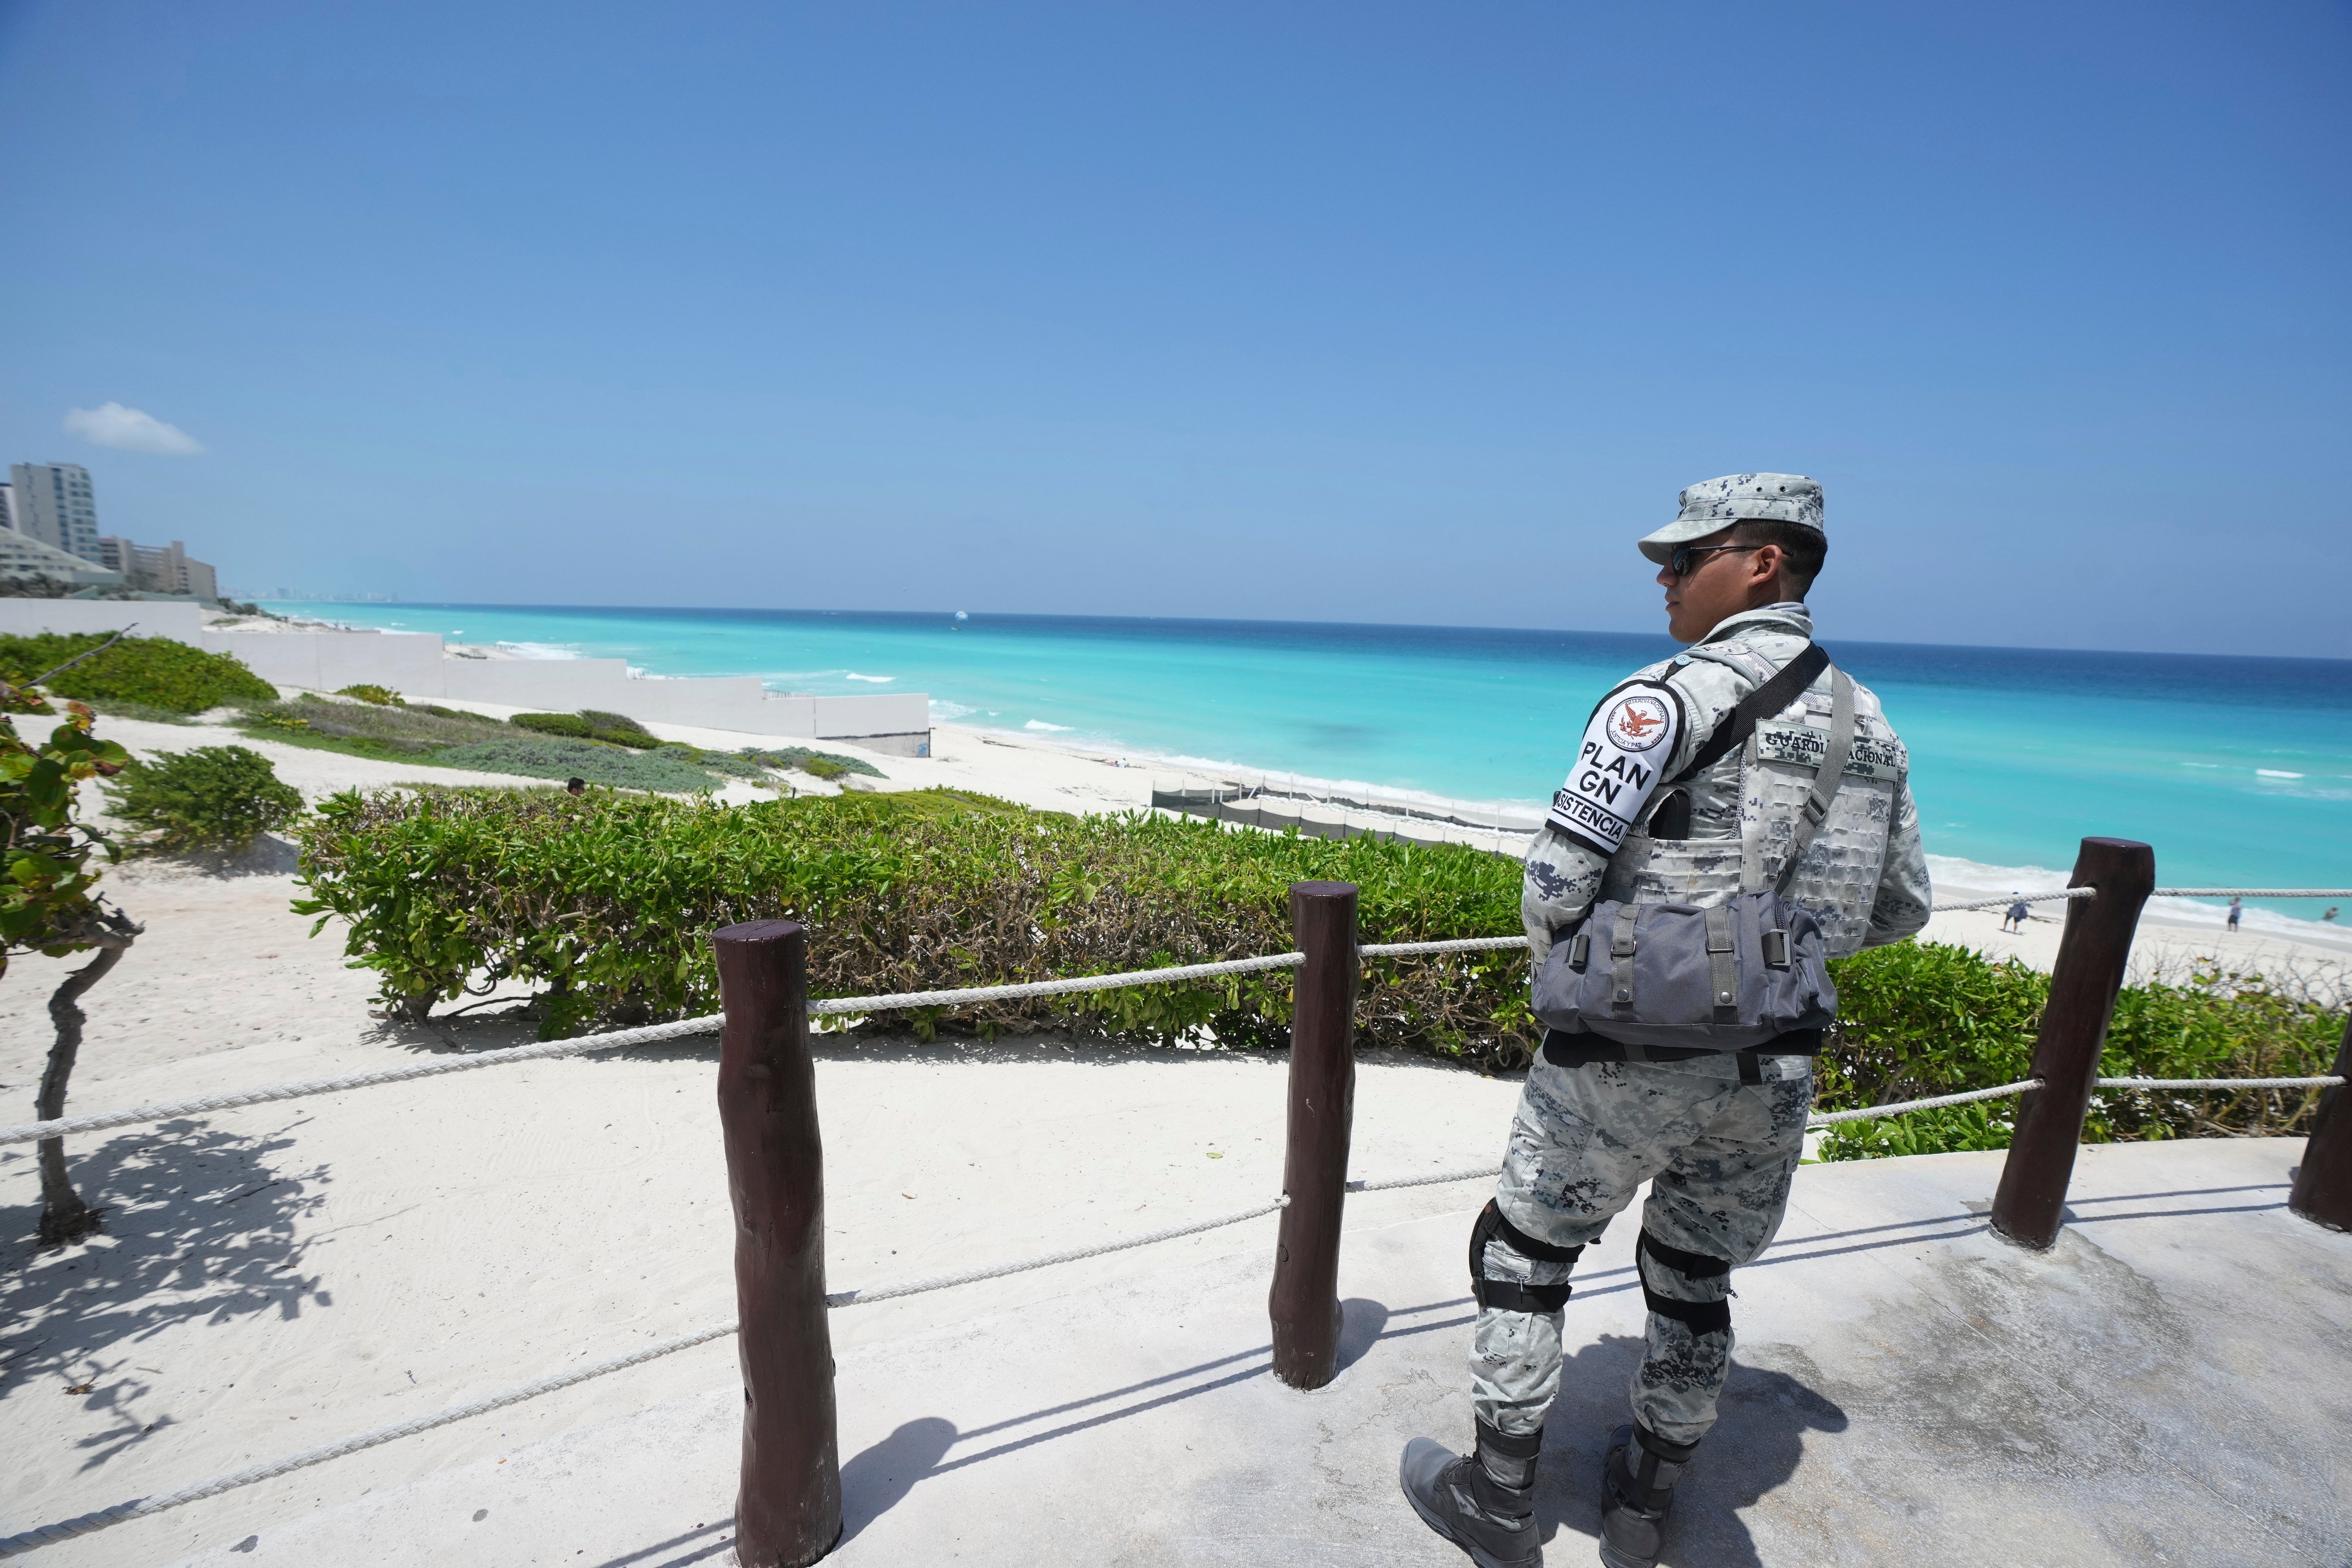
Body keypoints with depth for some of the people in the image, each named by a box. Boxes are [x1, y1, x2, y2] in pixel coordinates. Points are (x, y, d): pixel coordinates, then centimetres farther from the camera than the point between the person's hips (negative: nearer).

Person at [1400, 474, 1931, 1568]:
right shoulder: (1867, 723, 7)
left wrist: (1558, 964, 2)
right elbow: (1898, 910, 14)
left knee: (1522, 1252, 13)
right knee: (1692, 1276, 23)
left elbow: (1558, 876, -19)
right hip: (1772, 1064, 7)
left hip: (1631, 1055, -7)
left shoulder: (1670, 696, -16)